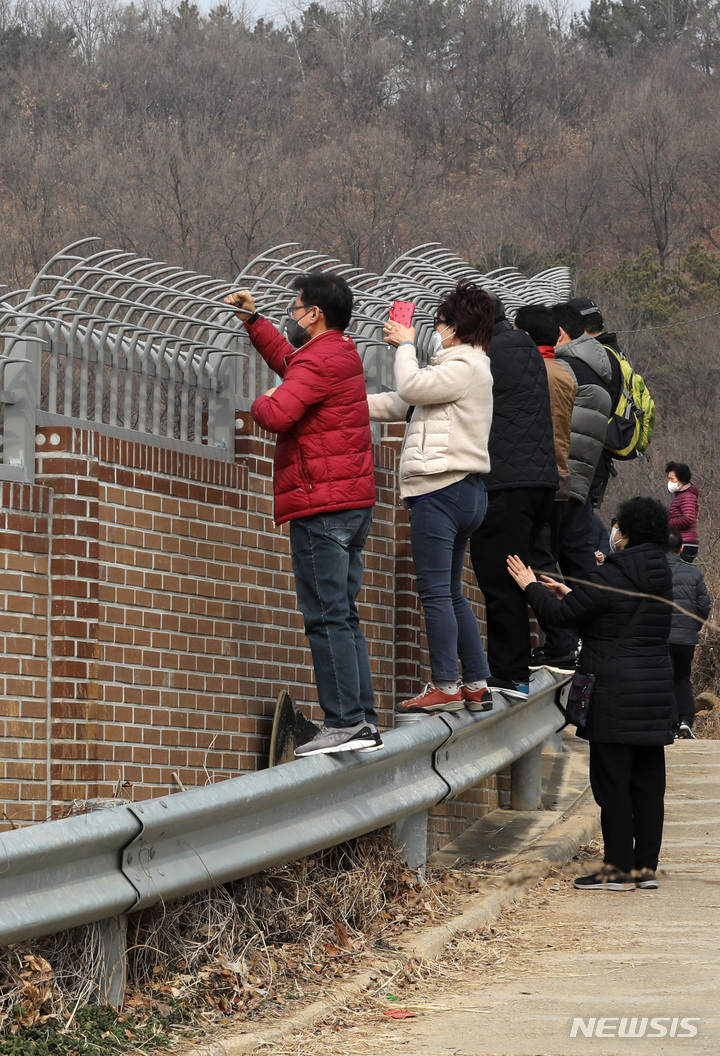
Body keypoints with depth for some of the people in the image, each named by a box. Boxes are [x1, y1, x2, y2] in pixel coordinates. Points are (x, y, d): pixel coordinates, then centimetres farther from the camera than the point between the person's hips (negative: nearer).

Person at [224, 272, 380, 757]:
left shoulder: (319, 361, -14)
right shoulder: (342, 354, 17)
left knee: (327, 616, -9)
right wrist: (253, 321, 37)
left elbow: (278, 415, -26)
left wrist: (262, 403, -4)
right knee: (344, 615, 11)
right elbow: (288, 361, 38)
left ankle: (345, 722, -12)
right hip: (354, 501, 10)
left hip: (322, 506, -10)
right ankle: (364, 721, 10)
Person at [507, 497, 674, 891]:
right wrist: (569, 593, 32)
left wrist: (531, 586, 8)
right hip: (655, 687, 8)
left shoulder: (611, 576, -14)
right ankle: (646, 865, 12)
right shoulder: (659, 574, 10)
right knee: (648, 780, 9)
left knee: (612, 781, -2)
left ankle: (619, 868, -1)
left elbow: (562, 614, -8)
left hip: (614, 689, -8)